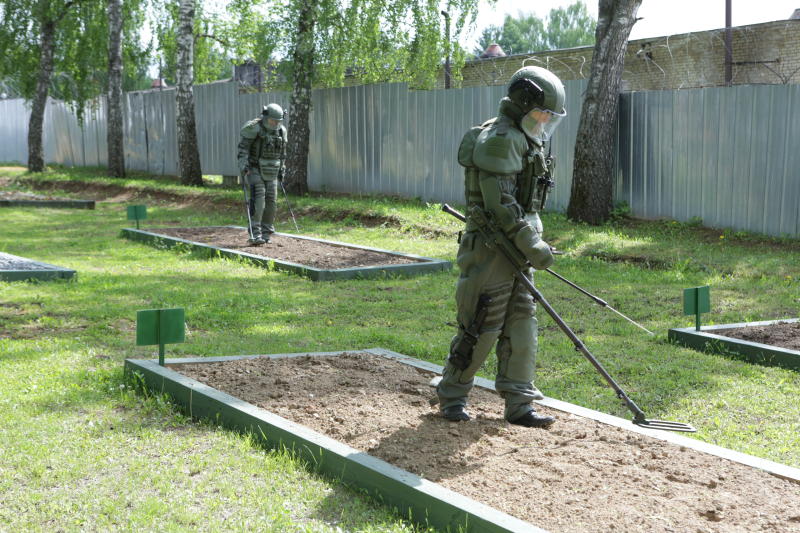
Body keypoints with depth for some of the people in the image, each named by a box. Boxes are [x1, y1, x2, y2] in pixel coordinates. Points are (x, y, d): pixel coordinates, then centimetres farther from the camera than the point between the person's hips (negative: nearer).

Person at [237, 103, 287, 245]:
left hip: (271, 171, 6)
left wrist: (282, 169, 15)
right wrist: (243, 165, -24)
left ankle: (266, 233, 11)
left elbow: (282, 152, 14)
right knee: (258, 200, -16)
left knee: (271, 200, 1)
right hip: (255, 169, -6)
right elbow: (243, 147, -15)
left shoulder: (281, 131, 4)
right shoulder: (254, 128, -14)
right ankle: (255, 234, -19)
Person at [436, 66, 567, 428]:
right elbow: (500, 204, -23)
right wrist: (533, 246, -19)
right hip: (490, 249, -10)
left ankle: (518, 404, 11)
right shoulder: (500, 139, -17)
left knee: (520, 324, 8)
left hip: (515, 248, 10)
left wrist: (533, 243, 18)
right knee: (482, 327, -3)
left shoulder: (525, 142, 16)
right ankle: (451, 395, 13)